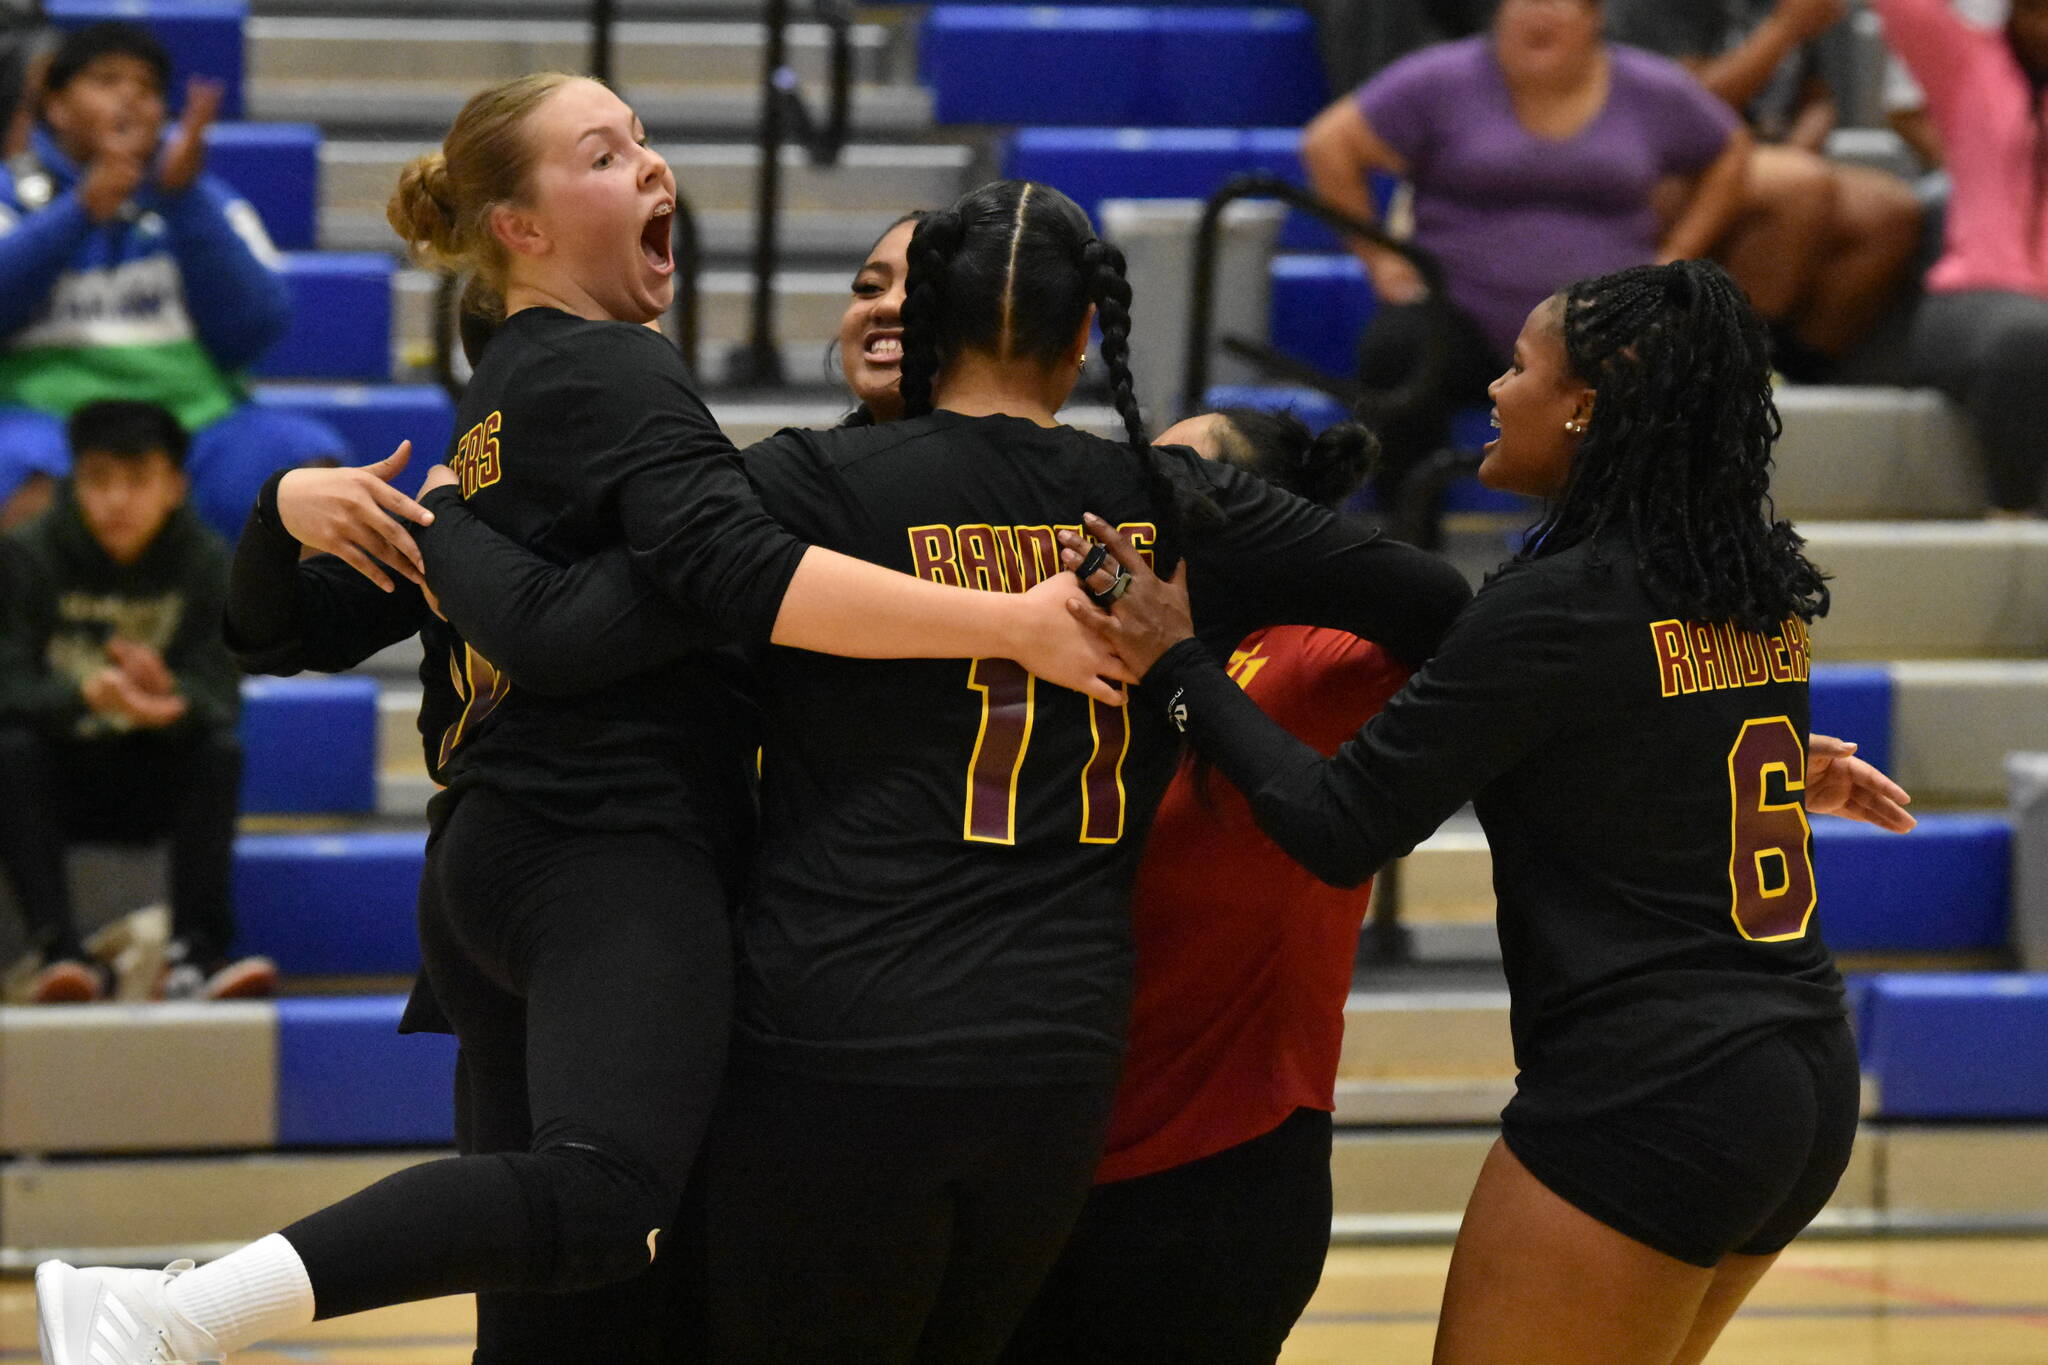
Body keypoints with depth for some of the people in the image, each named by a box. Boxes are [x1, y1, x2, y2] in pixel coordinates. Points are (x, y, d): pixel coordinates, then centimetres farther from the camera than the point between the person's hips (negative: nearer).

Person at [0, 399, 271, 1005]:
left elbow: (219, 699, -15)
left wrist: (167, 699, -41)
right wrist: (88, 694, -41)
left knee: (220, 750, -27)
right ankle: (61, 951, -39)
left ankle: (195, 954, -34)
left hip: (155, 790, 1)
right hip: (59, 783, -1)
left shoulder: (207, 564, -6)